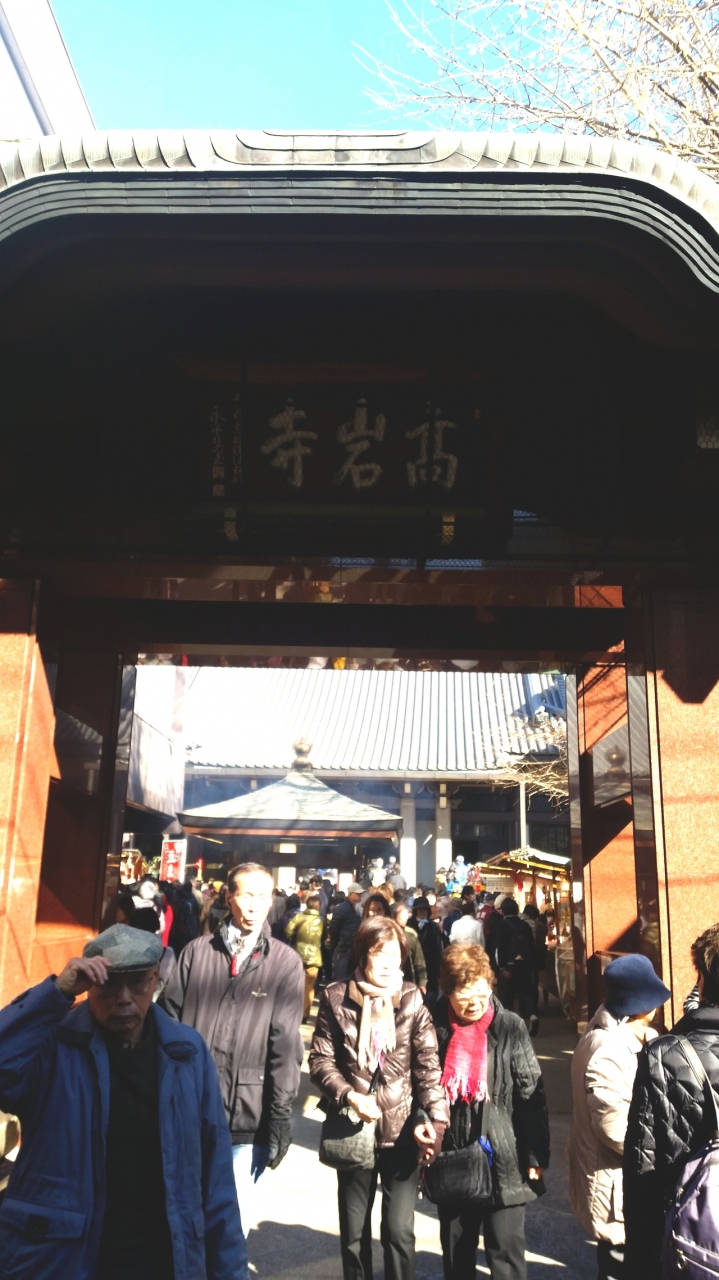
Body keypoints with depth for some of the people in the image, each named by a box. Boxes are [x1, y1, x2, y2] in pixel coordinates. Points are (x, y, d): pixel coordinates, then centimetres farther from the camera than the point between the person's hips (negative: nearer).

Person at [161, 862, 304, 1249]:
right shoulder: (197, 952, 4)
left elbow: (284, 1041, -5)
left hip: (248, 1116, -2)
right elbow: (169, 1020, 6)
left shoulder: (285, 962, -2)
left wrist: (280, 1112, -6)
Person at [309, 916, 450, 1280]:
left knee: (399, 1232, 4)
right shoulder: (337, 998, -6)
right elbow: (321, 1060, -4)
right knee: (354, 1232, 16)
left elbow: (428, 1066, -6)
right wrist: (349, 1096, -19)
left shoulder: (412, 1000, -6)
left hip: (402, 1131, -1)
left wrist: (435, 1117, -18)